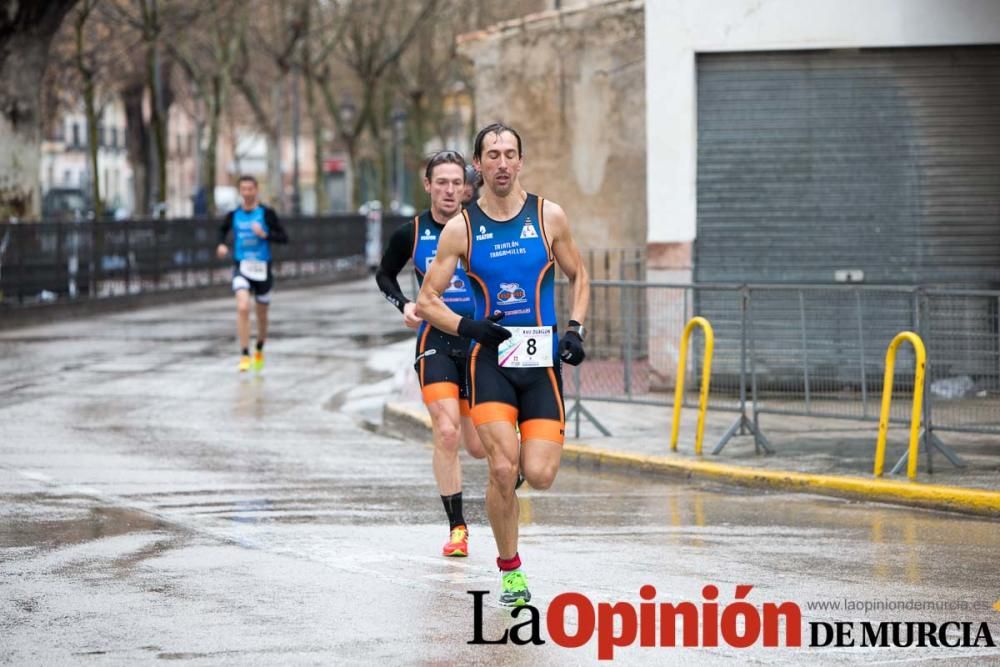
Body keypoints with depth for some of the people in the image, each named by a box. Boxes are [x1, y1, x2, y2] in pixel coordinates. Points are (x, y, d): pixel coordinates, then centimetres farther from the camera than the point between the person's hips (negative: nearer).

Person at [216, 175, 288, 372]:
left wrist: (265, 234, -21)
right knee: (243, 307, -22)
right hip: (241, 267, 0)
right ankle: (244, 355, -20)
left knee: (262, 315, 13)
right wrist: (221, 245, 1)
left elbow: (283, 237, -6)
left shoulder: (266, 213, -5)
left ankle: (259, 350, 40)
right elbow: (223, 230, 21)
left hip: (262, 268, 0)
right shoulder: (233, 215, 1)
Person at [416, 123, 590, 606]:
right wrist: (468, 327, -15)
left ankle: (515, 463, 28)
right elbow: (427, 301, 2)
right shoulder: (461, 228, -1)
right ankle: (510, 569, 3)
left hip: (541, 361, 1)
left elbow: (578, 277, 15)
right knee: (503, 469, -16)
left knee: (539, 475, -10)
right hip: (490, 360, -1)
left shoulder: (548, 217, 2)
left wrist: (575, 329, -1)